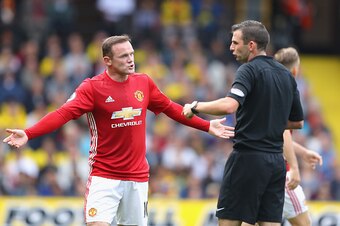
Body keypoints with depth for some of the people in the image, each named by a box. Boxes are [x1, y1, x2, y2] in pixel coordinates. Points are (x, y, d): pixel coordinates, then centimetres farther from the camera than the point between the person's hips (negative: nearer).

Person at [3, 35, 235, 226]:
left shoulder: (144, 82, 4)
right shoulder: (92, 87, -10)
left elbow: (171, 109, 17)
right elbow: (64, 113, -20)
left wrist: (207, 126, 18)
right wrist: (28, 134, -34)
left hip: (137, 176, 4)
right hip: (104, 176, -4)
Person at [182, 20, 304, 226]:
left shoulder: (250, 70, -10)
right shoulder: (286, 75, 13)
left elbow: (229, 105, -26)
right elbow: (298, 122, 20)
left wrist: (196, 106, -13)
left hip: (248, 157, -7)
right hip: (276, 160, 7)